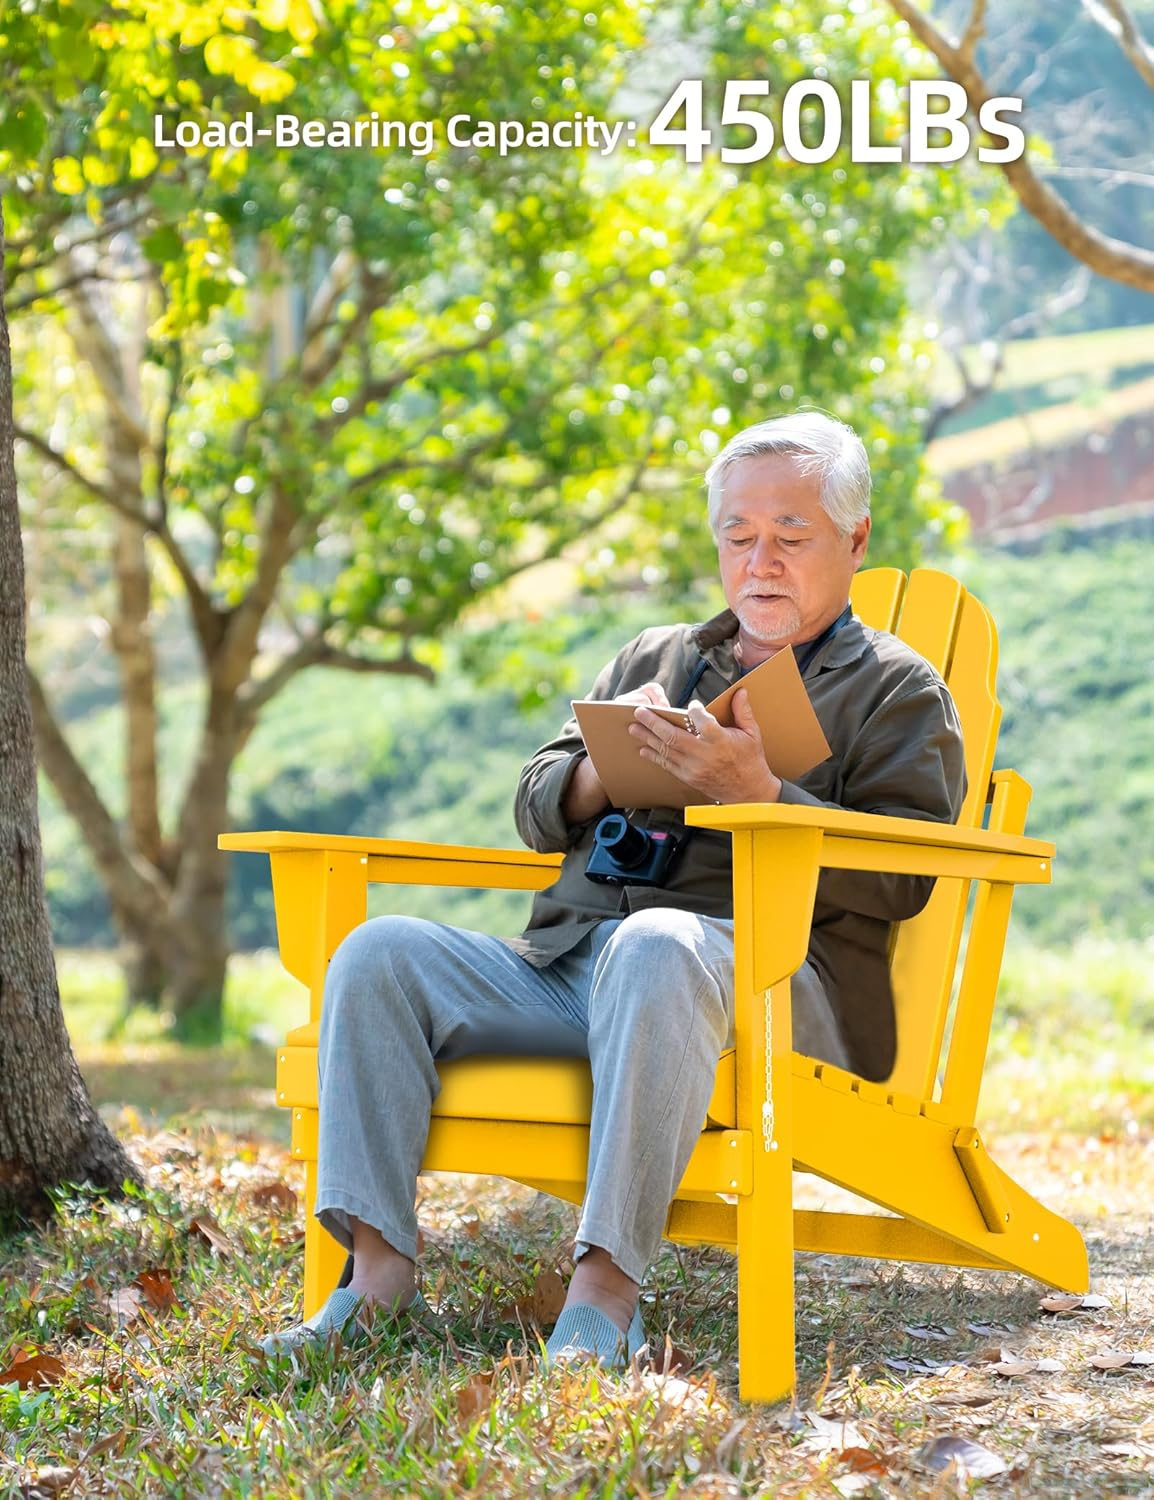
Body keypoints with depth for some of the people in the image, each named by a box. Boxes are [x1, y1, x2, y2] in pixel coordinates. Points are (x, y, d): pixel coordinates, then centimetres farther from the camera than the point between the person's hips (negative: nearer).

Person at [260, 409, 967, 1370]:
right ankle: (379, 1268, -22)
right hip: (564, 962, 6)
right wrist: (603, 767, 2)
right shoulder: (653, 657, 31)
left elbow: (901, 877, -2)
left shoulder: (897, 689, 14)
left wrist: (760, 794, -16)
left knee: (654, 947, -41)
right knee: (379, 954, -16)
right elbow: (539, 814, 25)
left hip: (766, 974, -6)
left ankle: (607, 1288, -41)